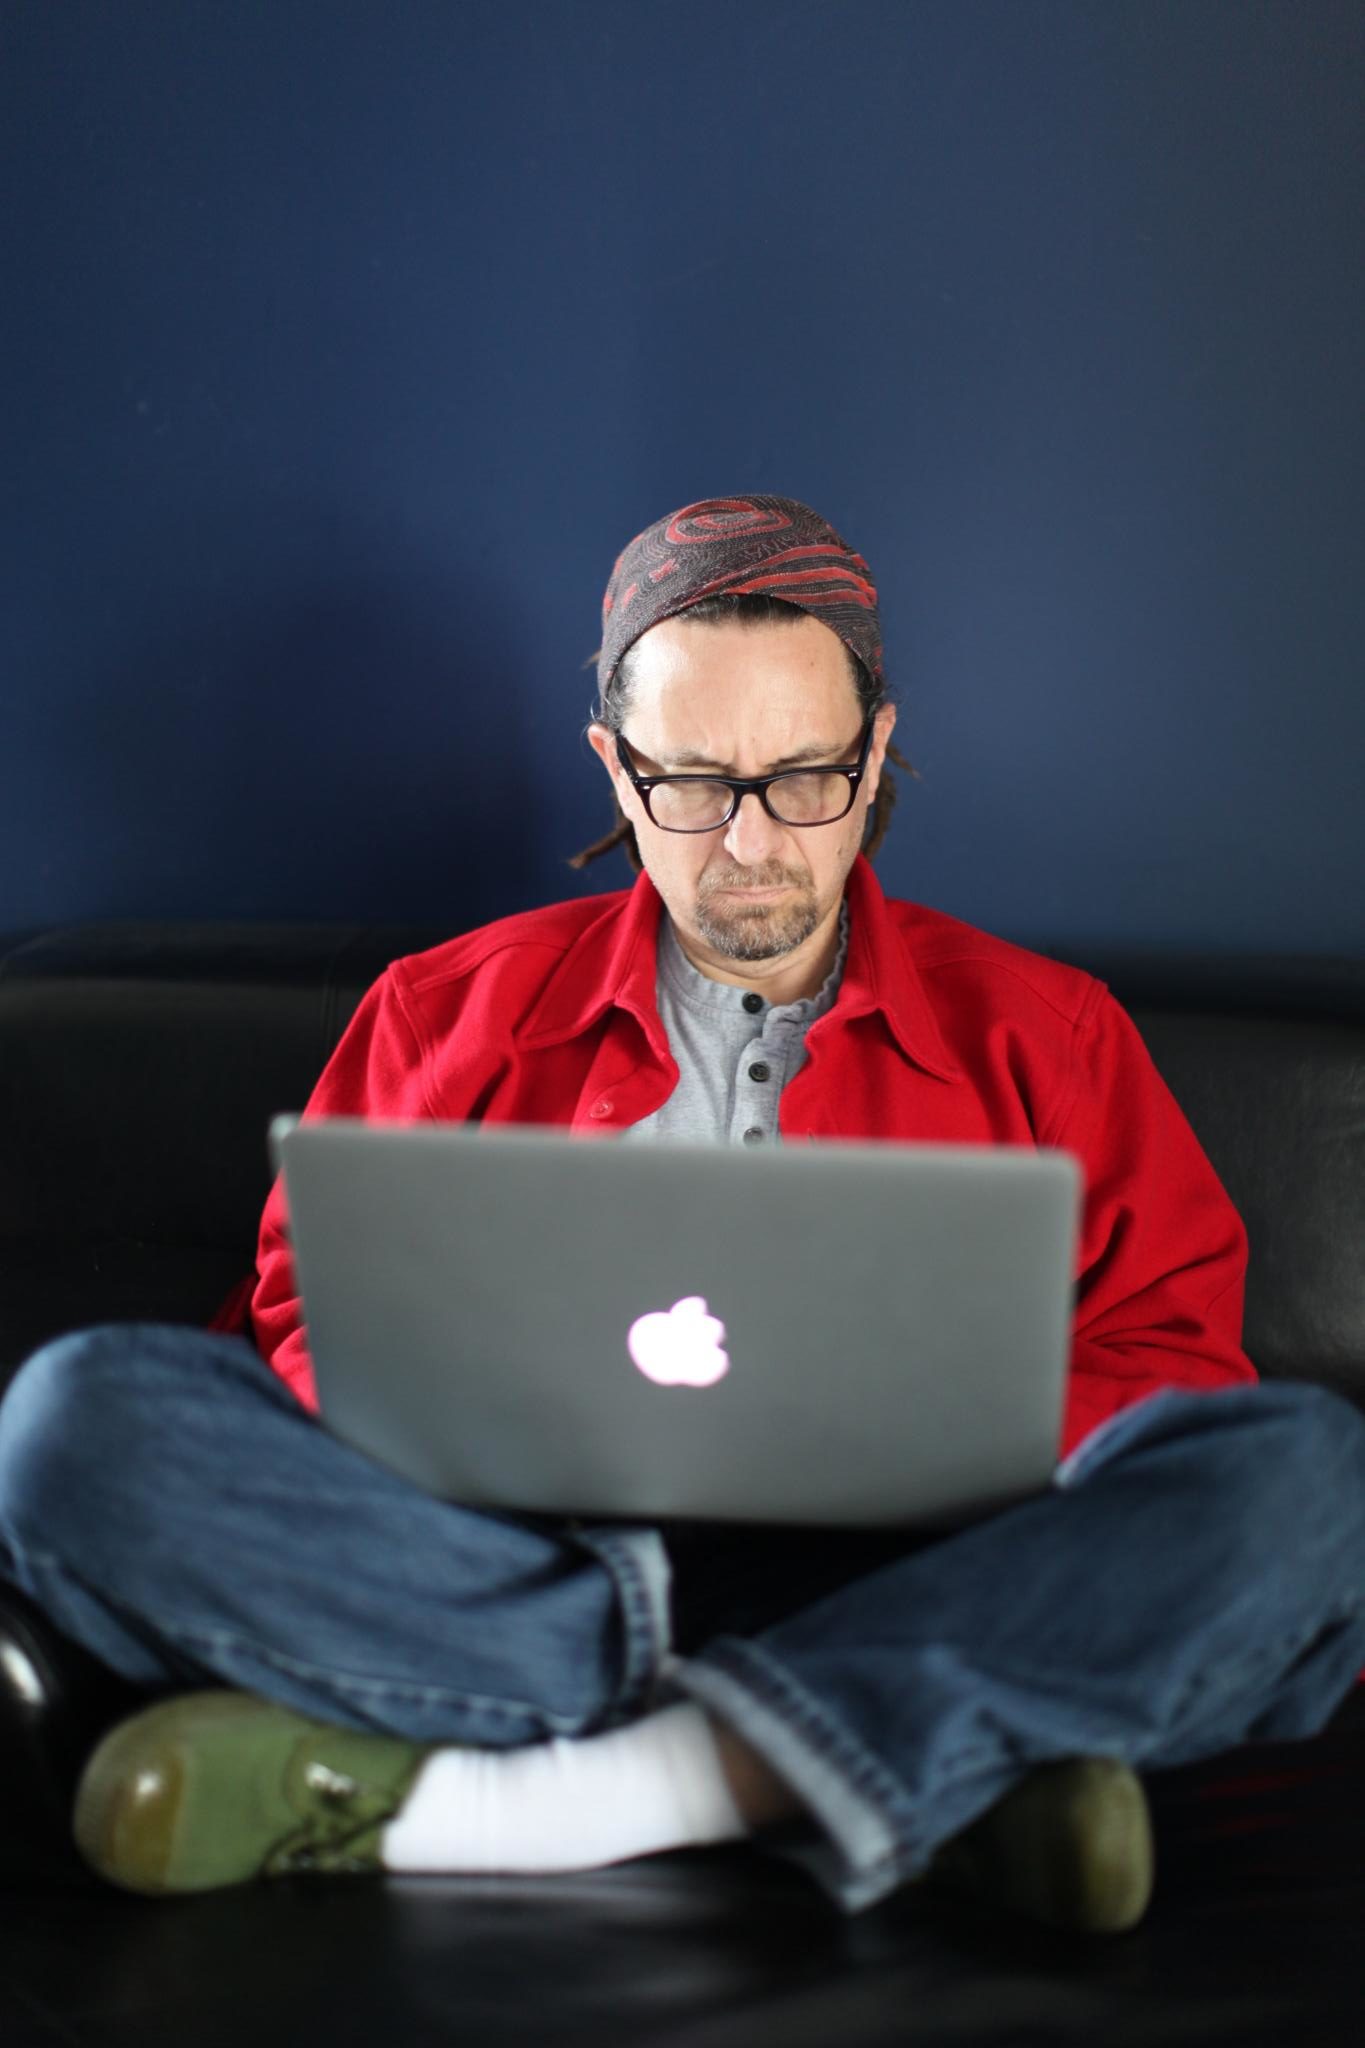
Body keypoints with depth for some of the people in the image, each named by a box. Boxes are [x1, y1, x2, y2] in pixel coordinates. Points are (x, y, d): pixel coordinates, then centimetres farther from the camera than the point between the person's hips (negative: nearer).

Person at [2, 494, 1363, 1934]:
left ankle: (425, 1796, -31)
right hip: (513, 1564, 1)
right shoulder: (450, 1008, 19)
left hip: (894, 1586, 0)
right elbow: (313, 1312, 15)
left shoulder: (1037, 1031, 17)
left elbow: (1169, 1352, 11)